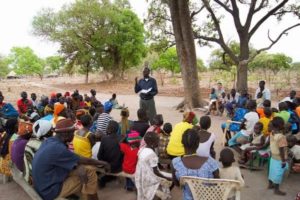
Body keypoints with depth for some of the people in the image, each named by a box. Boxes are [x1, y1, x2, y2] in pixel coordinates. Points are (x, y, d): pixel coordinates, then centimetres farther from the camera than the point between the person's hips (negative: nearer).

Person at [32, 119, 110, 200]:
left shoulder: (50, 141, -3)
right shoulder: (57, 148, -29)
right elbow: (83, 161, -17)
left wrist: (79, 167, -16)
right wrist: (102, 163, -1)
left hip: (47, 182, 8)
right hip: (50, 190, -8)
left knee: (89, 170, 4)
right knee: (89, 175, -7)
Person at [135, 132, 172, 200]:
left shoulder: (142, 150, -2)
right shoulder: (152, 154, -27)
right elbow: (155, 172, -21)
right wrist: (167, 178, -10)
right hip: (148, 180, -9)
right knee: (171, 180, 2)